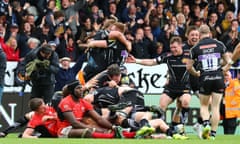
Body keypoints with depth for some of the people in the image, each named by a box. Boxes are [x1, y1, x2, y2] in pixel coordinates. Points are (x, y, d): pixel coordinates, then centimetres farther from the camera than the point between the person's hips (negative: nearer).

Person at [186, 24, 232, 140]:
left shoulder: (195, 48, 2)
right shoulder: (219, 44, 4)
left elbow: (189, 67, 5)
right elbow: (228, 61, 12)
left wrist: (196, 74, 24)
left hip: (205, 79, 0)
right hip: (218, 78, 1)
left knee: (204, 106, 15)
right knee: (215, 107, 5)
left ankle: (206, 125, -11)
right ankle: (213, 134, 2)